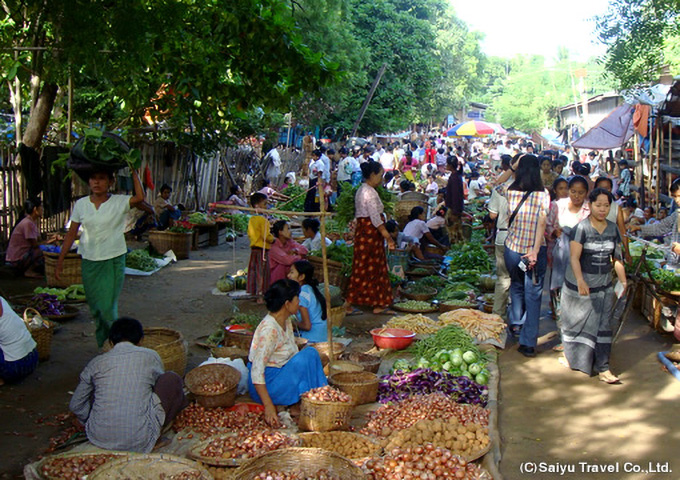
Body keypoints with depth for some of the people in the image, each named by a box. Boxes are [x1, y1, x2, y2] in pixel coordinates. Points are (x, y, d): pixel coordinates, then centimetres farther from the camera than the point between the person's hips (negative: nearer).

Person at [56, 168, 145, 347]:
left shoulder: (119, 202, -5)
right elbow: (71, 233, 9)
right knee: (95, 309, 11)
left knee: (107, 308, -9)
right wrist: (60, 260, 9)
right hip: (89, 261, 4)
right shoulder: (81, 204, 4)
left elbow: (140, 197, -25)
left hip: (113, 260, -4)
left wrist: (134, 172, -18)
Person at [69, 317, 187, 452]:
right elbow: (162, 387, 24)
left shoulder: (96, 362, 8)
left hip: (97, 439, 4)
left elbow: (75, 405, 15)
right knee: (172, 380, 11)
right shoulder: (150, 356, 4)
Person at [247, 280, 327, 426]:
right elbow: (256, 371, -27)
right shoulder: (270, 329, -24)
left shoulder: (286, 321, 4)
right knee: (309, 354, -21)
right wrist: (269, 407, -31)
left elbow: (294, 353, 13)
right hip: (265, 385, -9)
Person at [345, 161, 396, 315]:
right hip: (370, 233, -10)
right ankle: (348, 304, 4)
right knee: (364, 270, -3)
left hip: (363, 232, 10)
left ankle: (378, 305, 19)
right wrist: (388, 237, -18)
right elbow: (376, 219, -21)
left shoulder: (362, 190, 14)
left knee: (377, 269, 13)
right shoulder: (370, 192, -17)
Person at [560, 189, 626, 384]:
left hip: (604, 285, 4)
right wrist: (580, 281, -30)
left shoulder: (612, 228, 3)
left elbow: (617, 258, 9)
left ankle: (603, 368, 4)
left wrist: (623, 280, 0)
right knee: (577, 322, 11)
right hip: (580, 283, -4)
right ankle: (571, 355, 33)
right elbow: (574, 257, -18)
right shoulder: (582, 228, -13)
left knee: (603, 325, 1)